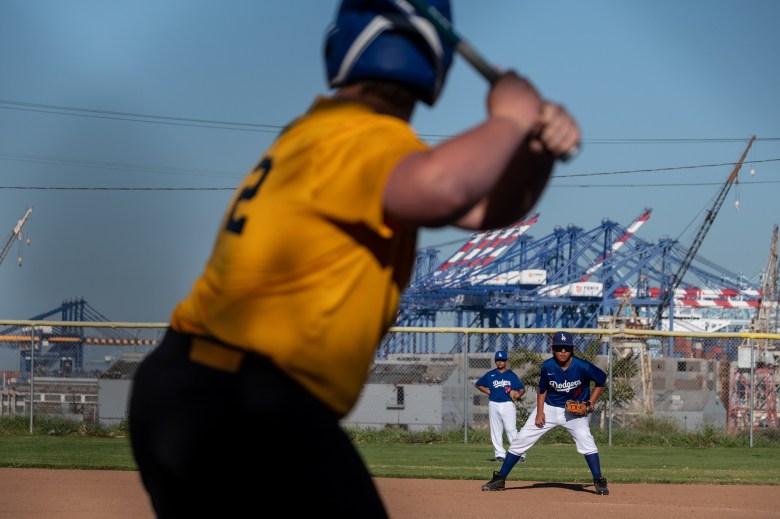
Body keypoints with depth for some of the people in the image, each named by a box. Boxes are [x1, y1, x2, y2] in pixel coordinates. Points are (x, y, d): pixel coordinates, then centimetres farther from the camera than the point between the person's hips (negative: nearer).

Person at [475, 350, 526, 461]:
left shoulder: (511, 375, 5)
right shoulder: (490, 375, 9)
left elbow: (522, 389, 4)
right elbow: (478, 384, 19)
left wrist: (518, 394, -18)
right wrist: (488, 392, 6)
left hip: (508, 405, -3)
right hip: (493, 405, 3)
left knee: (511, 429, -11)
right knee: (496, 431, 3)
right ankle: (499, 453, 8)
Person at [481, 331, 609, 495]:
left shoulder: (582, 367, -20)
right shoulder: (548, 366, -14)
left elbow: (601, 379, -3)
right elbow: (542, 390, 2)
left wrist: (591, 403, -10)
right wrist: (539, 412, -7)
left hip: (575, 411, -2)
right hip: (549, 408, 2)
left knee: (585, 439, -28)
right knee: (521, 439, -2)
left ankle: (599, 482, -20)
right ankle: (499, 480, 9)